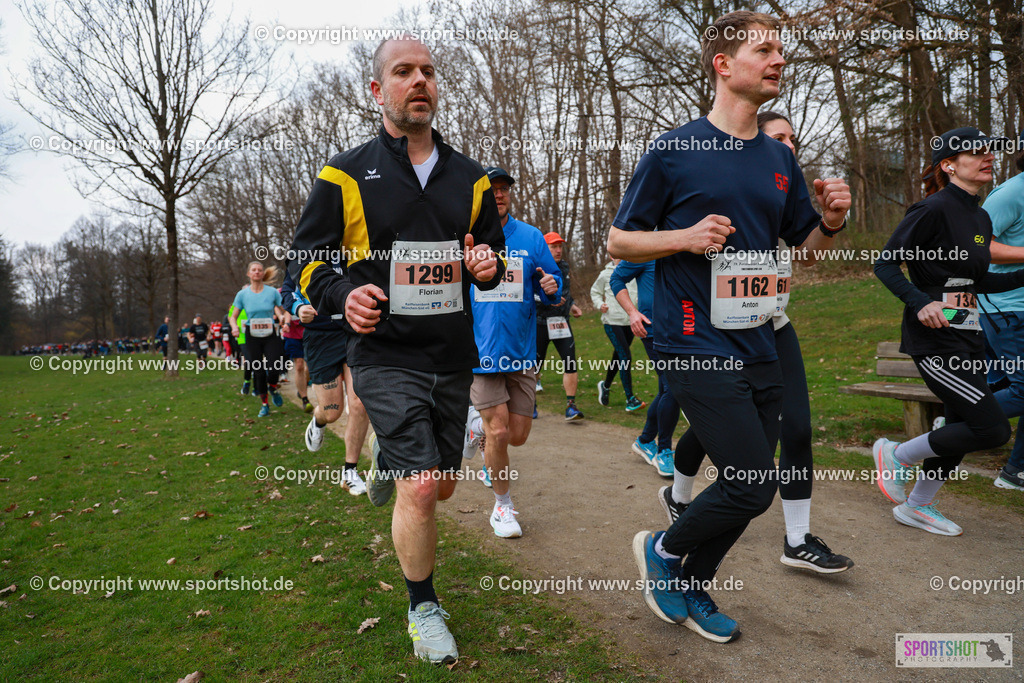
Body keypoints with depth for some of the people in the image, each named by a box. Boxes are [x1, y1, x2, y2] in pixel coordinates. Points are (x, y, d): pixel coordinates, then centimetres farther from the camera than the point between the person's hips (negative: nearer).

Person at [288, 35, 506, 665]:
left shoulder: (470, 179, 8)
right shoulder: (346, 175, -2)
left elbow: (493, 249, 19)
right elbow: (307, 259, 2)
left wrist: (489, 265, -6)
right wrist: (342, 295, -19)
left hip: (453, 358, 5)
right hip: (386, 355, -4)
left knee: (442, 485, 17)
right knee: (421, 486, -14)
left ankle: (390, 459, 53)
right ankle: (423, 608, 11)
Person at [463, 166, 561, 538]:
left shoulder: (531, 237, 5)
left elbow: (551, 280, 9)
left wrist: (551, 287, -13)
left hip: (521, 350, 3)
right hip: (479, 349, -3)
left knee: (518, 435, 7)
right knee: (498, 432, -5)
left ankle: (479, 422, 43)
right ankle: (503, 505, 18)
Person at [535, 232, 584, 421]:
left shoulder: (564, 266, 13)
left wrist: (571, 305, 12)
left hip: (561, 321, 5)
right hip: (540, 322, -4)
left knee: (570, 361, -9)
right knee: (536, 364, 6)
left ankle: (570, 406, -5)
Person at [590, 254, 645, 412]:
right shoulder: (605, 274, 0)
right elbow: (595, 292, 13)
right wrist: (600, 304, -5)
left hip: (630, 322, 4)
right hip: (612, 321, -4)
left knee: (619, 356, 18)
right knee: (625, 357, -15)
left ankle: (606, 385, 43)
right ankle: (630, 399, -12)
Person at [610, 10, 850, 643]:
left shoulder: (780, 158, 12)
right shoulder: (674, 151, -4)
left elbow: (808, 244, 21)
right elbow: (619, 240, 0)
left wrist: (832, 220, -1)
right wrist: (685, 237, -17)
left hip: (759, 347, 7)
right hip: (697, 347, -7)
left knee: (747, 486, 11)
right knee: (754, 483, -11)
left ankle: (691, 588, 33)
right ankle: (663, 549, 17)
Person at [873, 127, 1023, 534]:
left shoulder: (981, 218, 13)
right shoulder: (934, 209, -13)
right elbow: (885, 263, -15)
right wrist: (921, 302, -26)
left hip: (967, 334, 9)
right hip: (934, 337, -9)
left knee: (964, 427, 13)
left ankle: (917, 506, 28)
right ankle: (896, 456, 9)